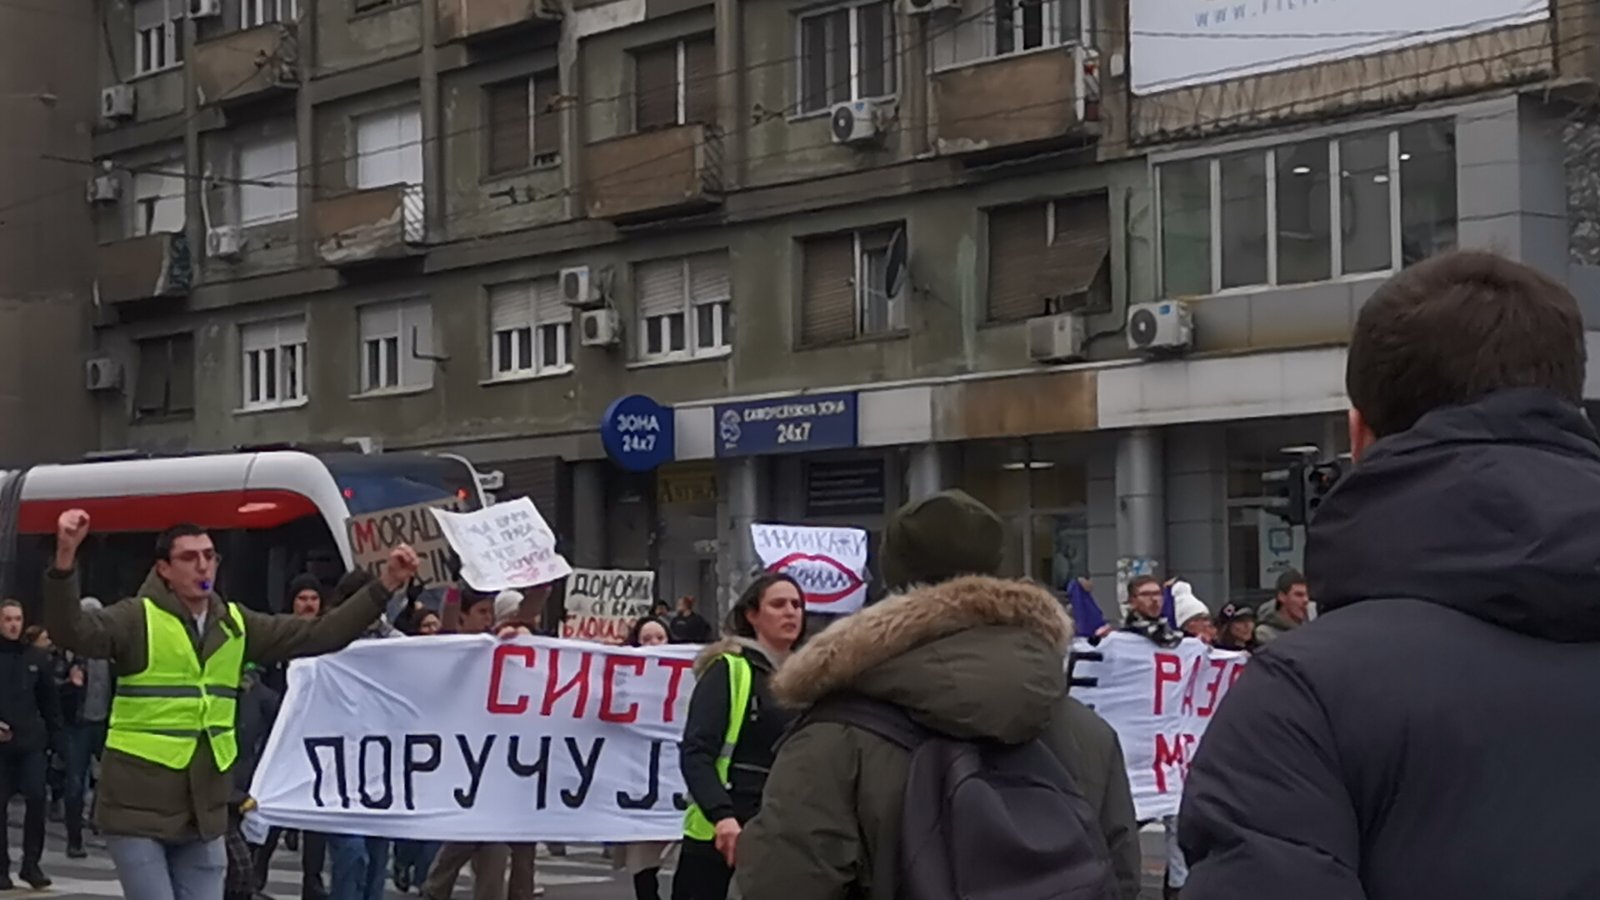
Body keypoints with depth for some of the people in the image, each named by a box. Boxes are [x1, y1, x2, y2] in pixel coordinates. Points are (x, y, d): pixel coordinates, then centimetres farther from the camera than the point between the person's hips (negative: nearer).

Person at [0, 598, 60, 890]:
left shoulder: (37, 657, 7)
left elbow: (49, 700, 10)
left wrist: (53, 733, 5)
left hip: (31, 742, 1)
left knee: (36, 799, -7)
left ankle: (31, 863, 3)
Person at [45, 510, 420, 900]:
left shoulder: (236, 624, 8)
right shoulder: (138, 619, -7)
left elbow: (320, 634, 9)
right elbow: (72, 631, -24)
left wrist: (385, 586, 1)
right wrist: (66, 557, -42)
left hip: (203, 811, 5)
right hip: (137, 808, -5)